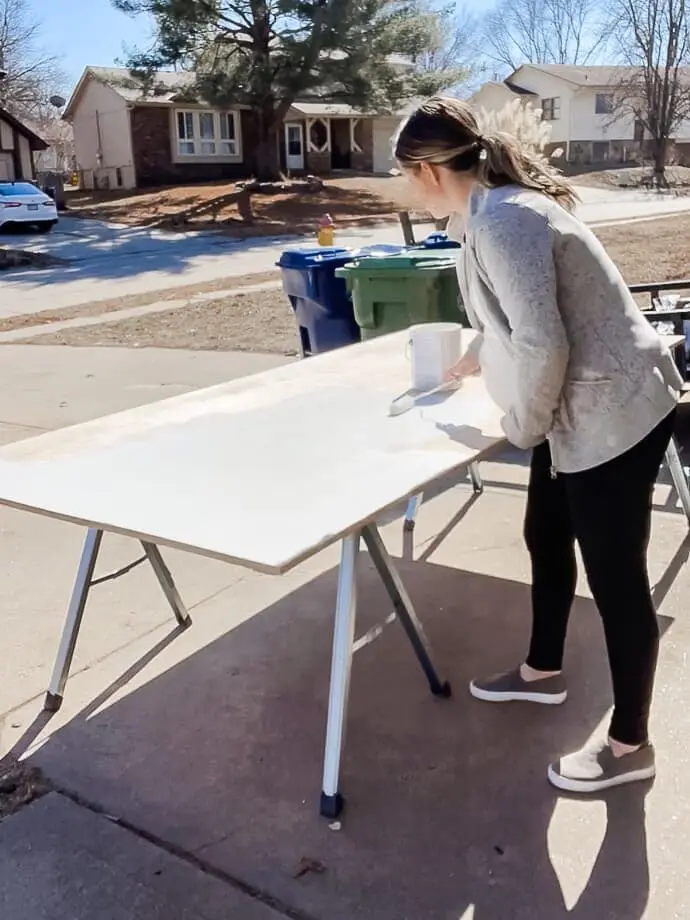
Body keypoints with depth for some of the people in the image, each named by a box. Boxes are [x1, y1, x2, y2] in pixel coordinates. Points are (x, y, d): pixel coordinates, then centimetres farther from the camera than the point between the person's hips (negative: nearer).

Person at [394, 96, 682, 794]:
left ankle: (629, 745, 21)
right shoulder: (490, 210, 10)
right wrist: (475, 358, 44)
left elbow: (541, 345, -29)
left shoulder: (500, 221, -23)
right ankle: (543, 672, 44)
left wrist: (522, 425, -12)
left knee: (615, 577, 2)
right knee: (546, 540, 21)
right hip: (580, 410, 10)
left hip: (613, 414, -10)